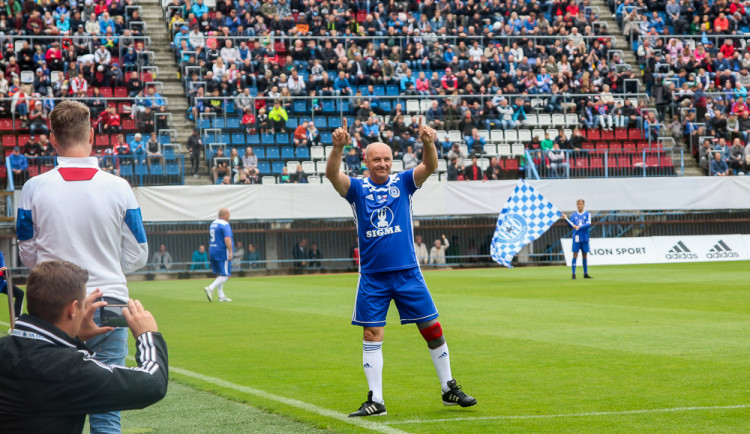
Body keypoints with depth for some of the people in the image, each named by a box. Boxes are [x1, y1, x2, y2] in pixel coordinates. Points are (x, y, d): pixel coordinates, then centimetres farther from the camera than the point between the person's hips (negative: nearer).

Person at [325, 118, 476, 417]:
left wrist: (428, 144, -34)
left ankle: (449, 389, 18)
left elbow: (430, 167, -12)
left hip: (408, 272, 1)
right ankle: (375, 400, 7)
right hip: (372, 277, 0)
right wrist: (338, 148, -37)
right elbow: (332, 174, -17)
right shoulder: (357, 188, 1)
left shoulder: (403, 182, 4)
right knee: (371, 335, 0)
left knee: (432, 328, 3)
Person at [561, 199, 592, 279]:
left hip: (585, 238, 0)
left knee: (585, 255, 7)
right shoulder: (573, 215, 8)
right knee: (575, 254, -6)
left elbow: (588, 224, -9)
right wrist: (566, 219, -15)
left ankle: (585, 274, 15)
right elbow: (570, 225, 1)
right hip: (576, 237, 0)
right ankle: (573, 274, -7)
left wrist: (579, 227, -22)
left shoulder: (587, 214, 4)